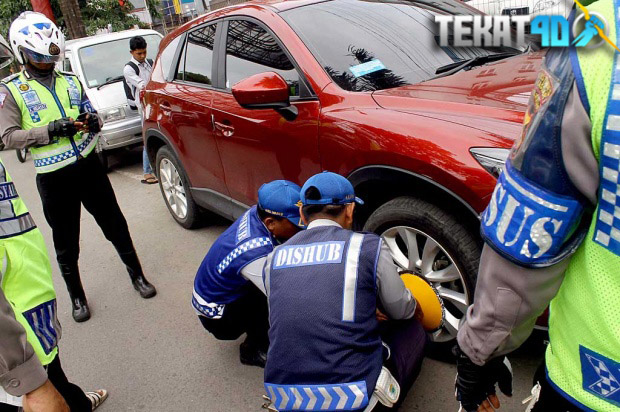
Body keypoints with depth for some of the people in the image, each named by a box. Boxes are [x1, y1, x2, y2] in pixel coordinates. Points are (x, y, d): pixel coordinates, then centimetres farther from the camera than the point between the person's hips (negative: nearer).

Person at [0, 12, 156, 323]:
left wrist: (92, 121, -7)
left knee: (115, 225, 10)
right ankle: (77, 297, 28)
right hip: (53, 178, -3)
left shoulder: (70, 81, 10)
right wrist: (50, 130, -22)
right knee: (66, 243, 9)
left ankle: (137, 275, 28)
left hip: (88, 166, 3)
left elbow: (91, 115, 18)